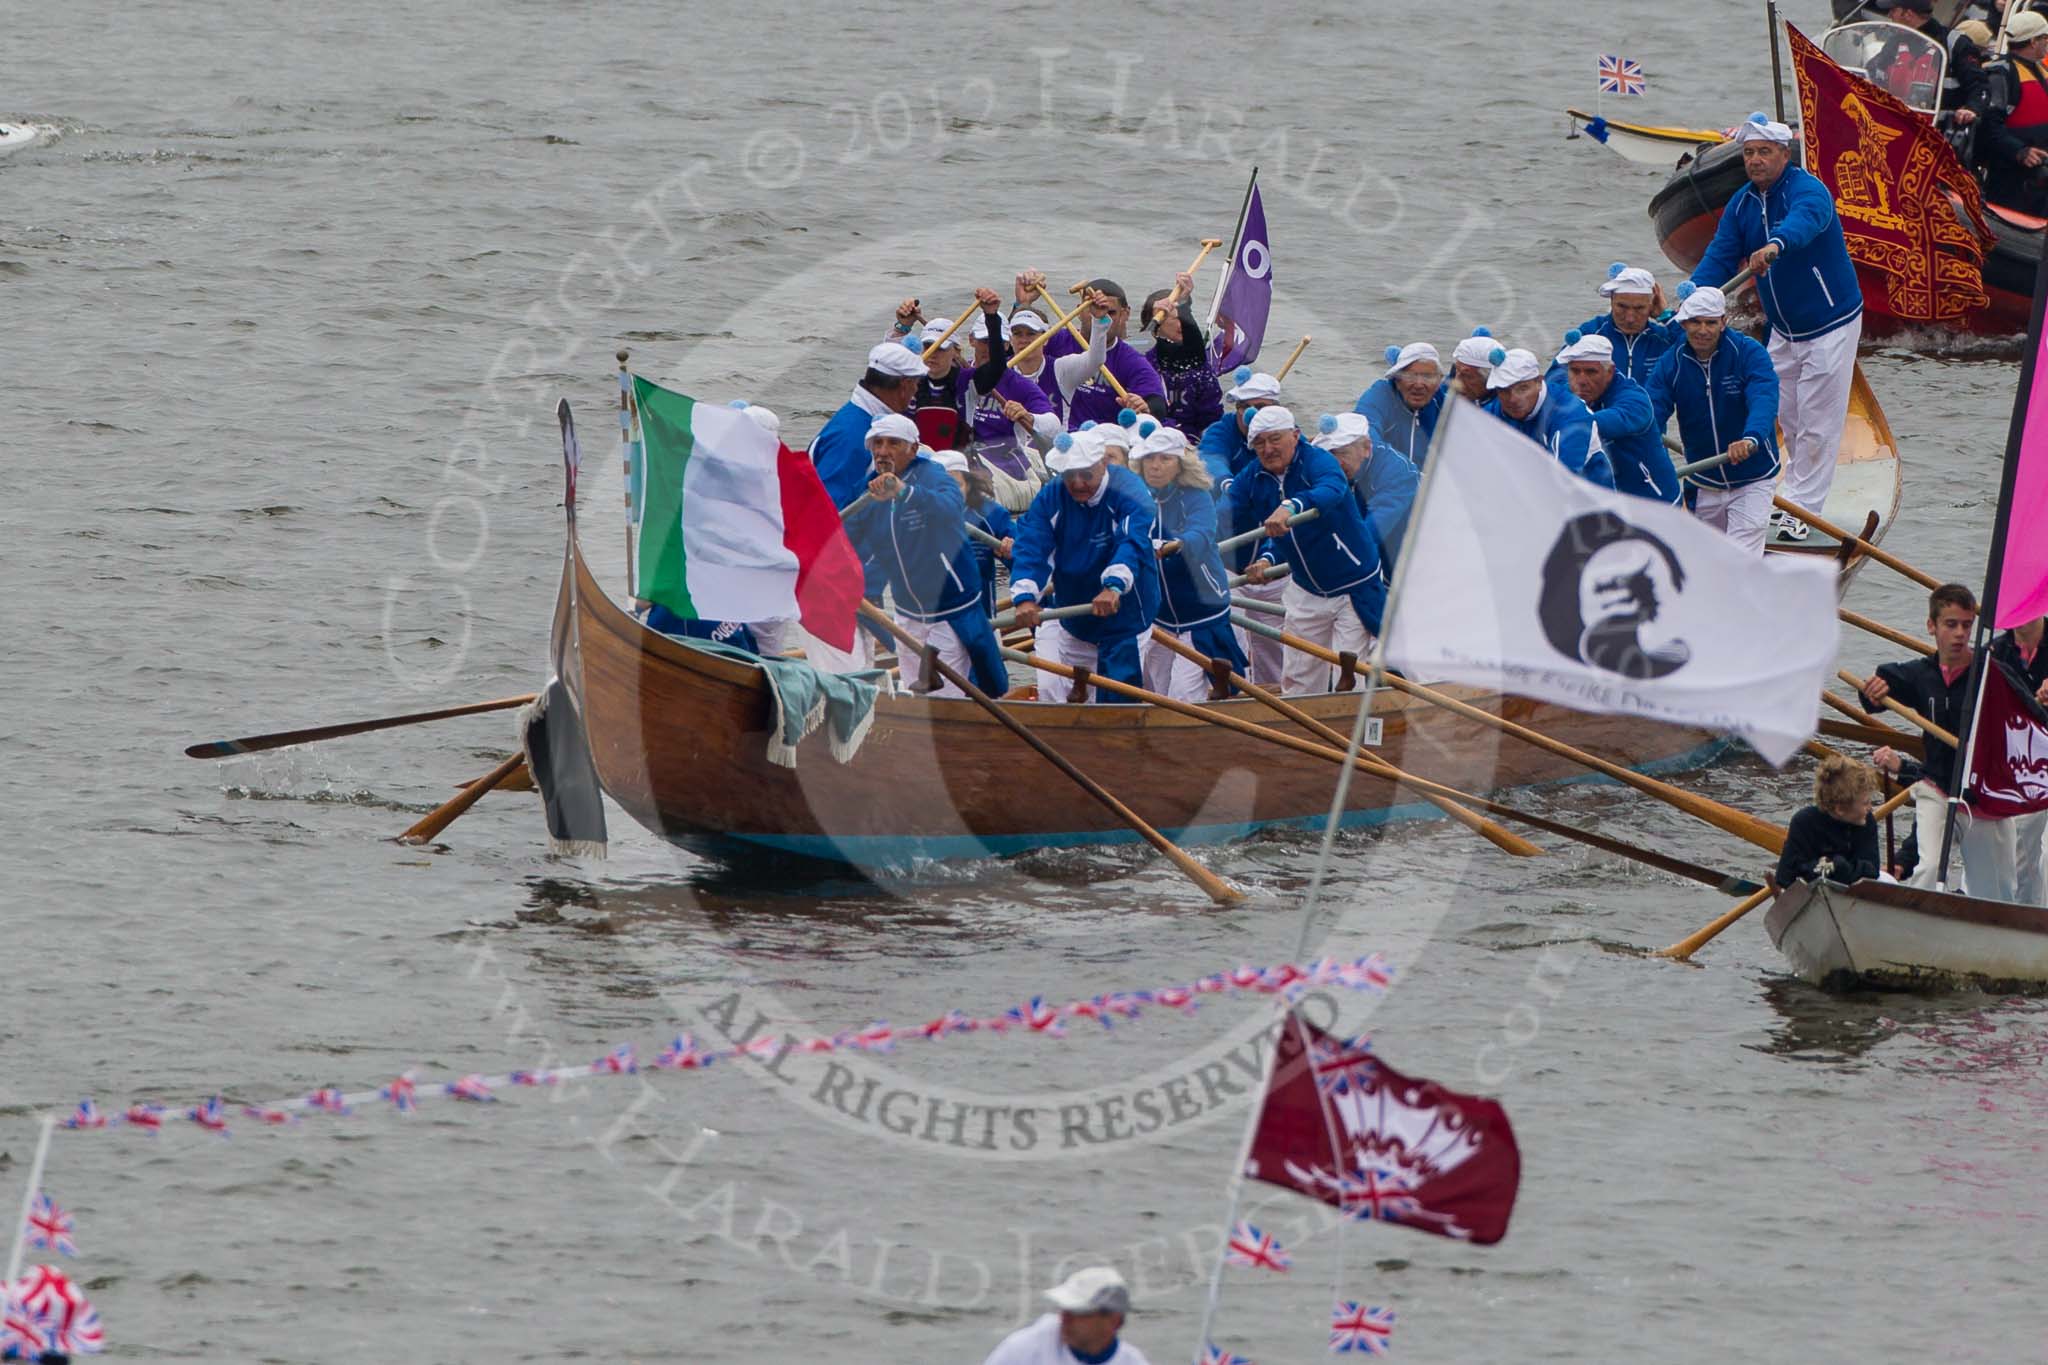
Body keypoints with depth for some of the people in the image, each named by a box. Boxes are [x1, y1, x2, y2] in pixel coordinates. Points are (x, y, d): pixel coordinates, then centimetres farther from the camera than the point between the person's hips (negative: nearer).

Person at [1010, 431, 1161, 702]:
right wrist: (1025, 597, -38)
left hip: (1125, 616, -4)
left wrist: (1114, 587, -56)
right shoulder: (1050, 499, -9)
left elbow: (1132, 544, -37)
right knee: (1051, 689, -1)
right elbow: (1031, 548, -20)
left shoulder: (1129, 493, -21)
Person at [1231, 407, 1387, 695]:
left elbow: (1332, 490, -42)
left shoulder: (1318, 462, -20)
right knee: (1299, 677, 7)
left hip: (1354, 590, -5)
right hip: (1305, 593, 5)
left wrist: (1291, 507, -61)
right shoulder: (1253, 481, -1)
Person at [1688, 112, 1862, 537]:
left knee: (1816, 423, -4)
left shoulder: (1808, 190, -22)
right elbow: (1720, 258, -5)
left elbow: (1805, 220, -46)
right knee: (1788, 418, 13)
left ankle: (1801, 509, 1)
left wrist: (1775, 245, -68)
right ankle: (1795, 497, 25)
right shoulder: (1741, 205, 1)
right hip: (1784, 331, 7)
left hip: (1830, 325, -7)